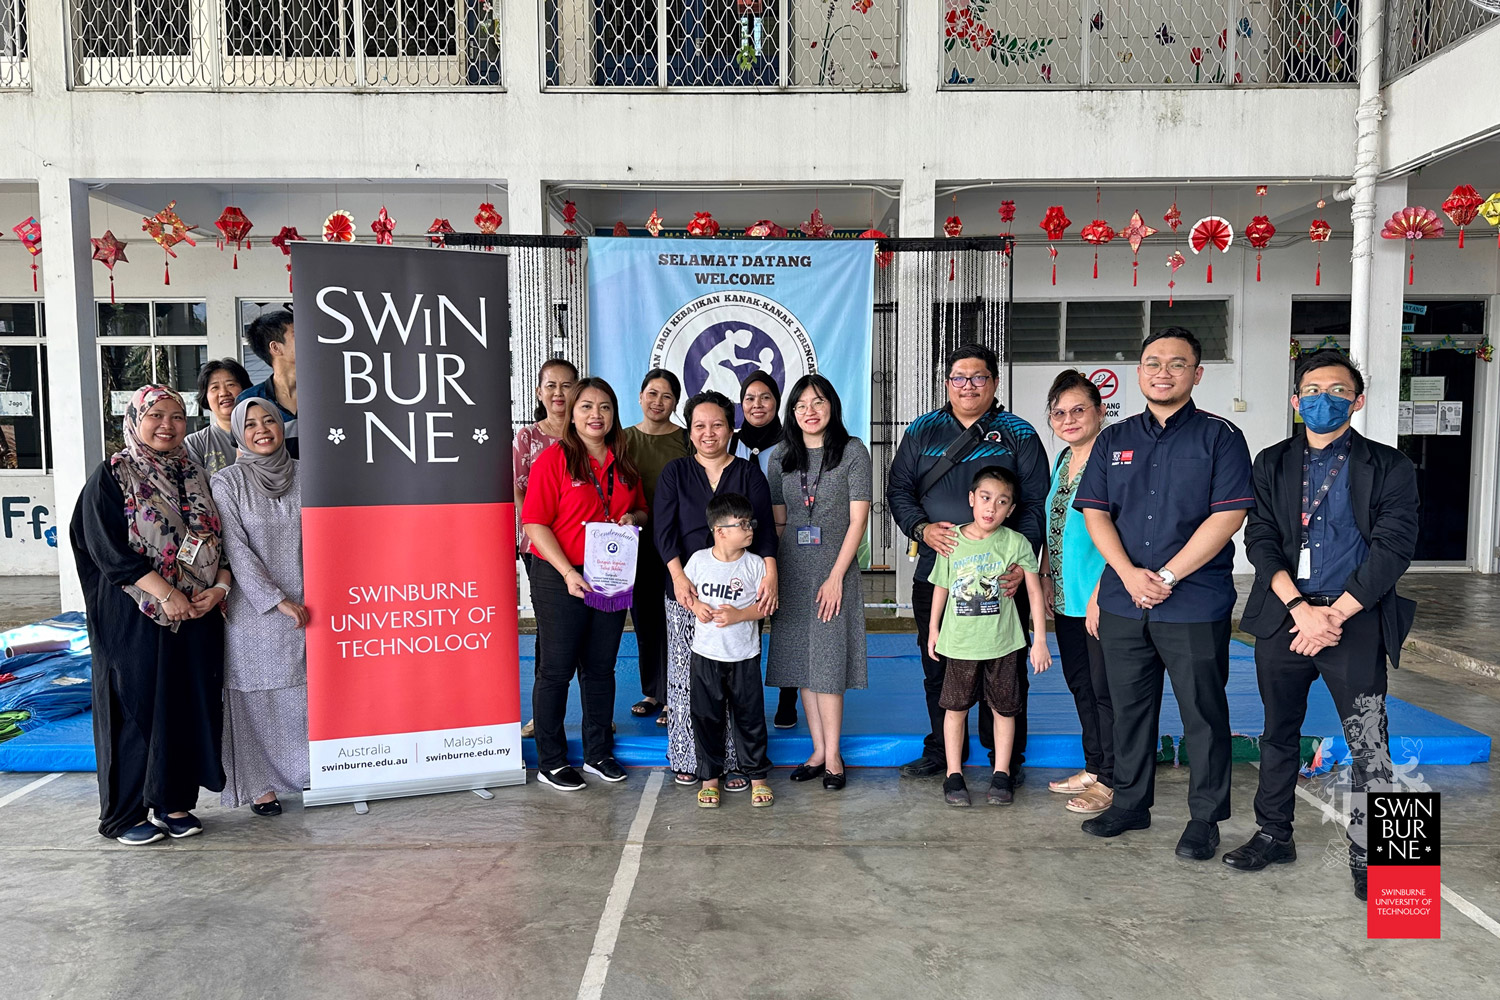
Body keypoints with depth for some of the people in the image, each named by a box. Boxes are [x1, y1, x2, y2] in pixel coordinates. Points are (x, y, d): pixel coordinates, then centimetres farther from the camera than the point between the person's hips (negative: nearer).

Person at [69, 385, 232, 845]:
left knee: (189, 707, 6)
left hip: (197, 615, 5)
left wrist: (221, 585, -8)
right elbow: (109, 549, -12)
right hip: (134, 619, -5)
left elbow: (221, 542, 11)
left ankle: (174, 802, 19)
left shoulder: (196, 478, 12)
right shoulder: (111, 477, -3)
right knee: (135, 708, 2)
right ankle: (124, 813, 15)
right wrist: (165, 592, -20)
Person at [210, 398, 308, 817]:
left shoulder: (304, 476, 6)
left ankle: (308, 771, 21)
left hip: (305, 606, 2)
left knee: (307, 694, 6)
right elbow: (236, 551, -8)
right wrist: (277, 600, -14)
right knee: (255, 698, 5)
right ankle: (260, 784, 17)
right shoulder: (228, 483, -2)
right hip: (253, 609, -2)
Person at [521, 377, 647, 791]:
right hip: (560, 579, -5)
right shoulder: (554, 459, -8)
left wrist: (633, 518, -4)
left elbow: (641, 510, 21)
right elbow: (535, 523, -13)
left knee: (601, 667, 14)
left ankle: (598, 753, 27)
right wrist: (568, 572, -20)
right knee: (556, 669, 3)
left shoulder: (624, 464, 9)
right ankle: (550, 761, 16)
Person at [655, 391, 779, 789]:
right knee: (686, 675, 2)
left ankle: (733, 762, 10)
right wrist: (678, 576, -18)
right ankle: (686, 759, 15)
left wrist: (770, 573, -20)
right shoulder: (675, 473, 8)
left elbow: (763, 527, -3)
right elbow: (664, 529, -3)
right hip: (686, 591, 0)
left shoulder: (749, 473, 8)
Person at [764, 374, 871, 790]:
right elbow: (777, 520, 12)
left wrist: (836, 576, -12)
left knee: (828, 662, -4)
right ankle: (818, 750, 17)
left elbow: (858, 519, -7)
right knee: (800, 659, 7)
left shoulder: (852, 451, -3)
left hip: (835, 569, -4)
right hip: (792, 570, 4)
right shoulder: (781, 456, 9)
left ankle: (833, 755, 7)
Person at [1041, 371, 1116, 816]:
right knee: (1080, 684, 16)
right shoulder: (1063, 461, 12)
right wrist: (1046, 579, 14)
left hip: (1101, 598, -9)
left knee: (1104, 689, 0)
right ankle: (1092, 769, 30)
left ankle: (1110, 781, 13)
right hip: (1066, 597, 9)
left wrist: (1100, 595, -20)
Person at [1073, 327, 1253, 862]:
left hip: (1195, 605, -4)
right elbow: (1095, 512, 5)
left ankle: (1205, 818, 20)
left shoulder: (1220, 436, -1)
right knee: (1129, 708, 13)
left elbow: (1228, 516, -10)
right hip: (1122, 603, 4)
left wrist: (1167, 577, -15)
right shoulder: (1113, 440, 10)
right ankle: (1130, 803, 28)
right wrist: (1129, 574, -11)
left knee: (1203, 713, 5)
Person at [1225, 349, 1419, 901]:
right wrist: (1299, 608, -12)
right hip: (1282, 616, 3)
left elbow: (1393, 548, -6)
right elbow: (1260, 540, 1)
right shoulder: (1272, 463, 9)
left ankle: (1368, 856, 12)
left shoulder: (1388, 467, 2)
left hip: (1356, 622, -3)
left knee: (1369, 743, -2)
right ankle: (1274, 836, 28)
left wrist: (1334, 615, -13)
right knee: (1279, 732, 13)